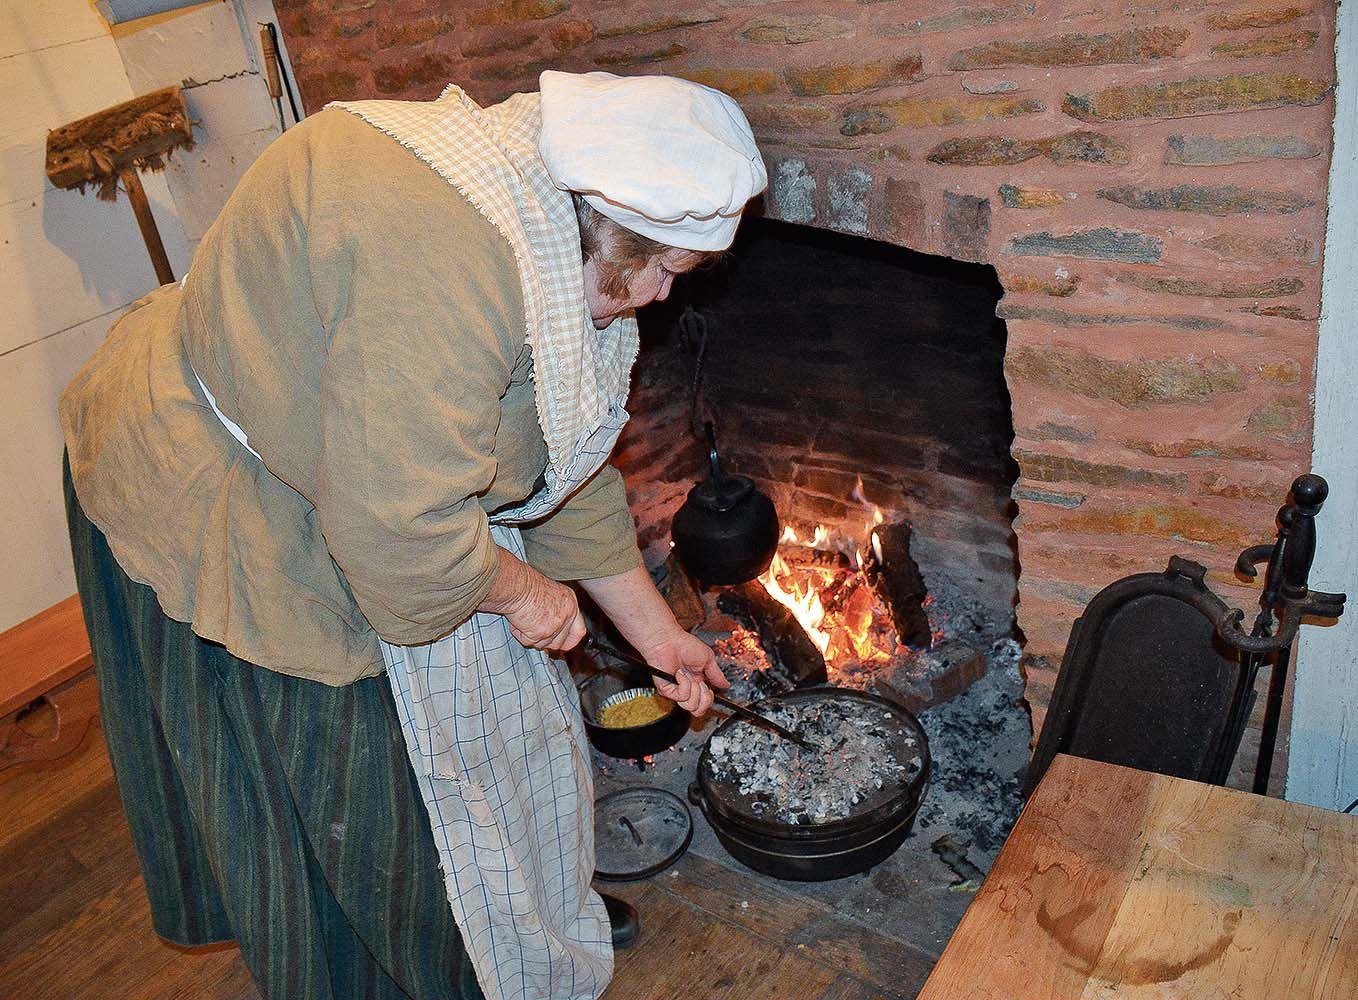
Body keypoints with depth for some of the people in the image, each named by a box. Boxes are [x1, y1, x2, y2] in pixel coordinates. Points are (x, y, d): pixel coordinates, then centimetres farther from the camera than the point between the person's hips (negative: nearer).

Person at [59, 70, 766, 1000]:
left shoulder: (560, 244, -2)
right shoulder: (448, 256, -37)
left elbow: (570, 466, 5)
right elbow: (398, 523, -37)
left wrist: (655, 629, 10)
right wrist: (520, 590, -17)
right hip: (214, 520, -9)